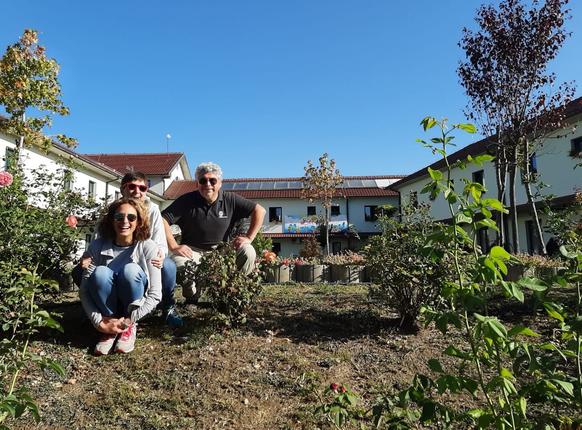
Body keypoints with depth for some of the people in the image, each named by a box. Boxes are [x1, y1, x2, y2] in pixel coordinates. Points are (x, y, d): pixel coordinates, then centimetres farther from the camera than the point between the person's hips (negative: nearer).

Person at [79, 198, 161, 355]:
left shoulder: (148, 247, -16)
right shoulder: (97, 246, -12)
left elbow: (155, 295, -17)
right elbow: (84, 290, -12)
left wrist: (129, 321, -23)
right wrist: (99, 322, -23)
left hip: (134, 305, -1)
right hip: (105, 306, 1)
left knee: (130, 270, -30)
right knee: (100, 272, -29)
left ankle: (130, 328, -10)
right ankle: (109, 330, -11)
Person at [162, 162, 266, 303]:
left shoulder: (230, 200, -3)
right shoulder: (187, 200, -7)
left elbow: (259, 210, -2)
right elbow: (163, 220, -13)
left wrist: (249, 237, -11)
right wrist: (174, 247, -21)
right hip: (193, 251, -1)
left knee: (248, 252, -23)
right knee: (178, 262, -34)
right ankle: (192, 296, 2)